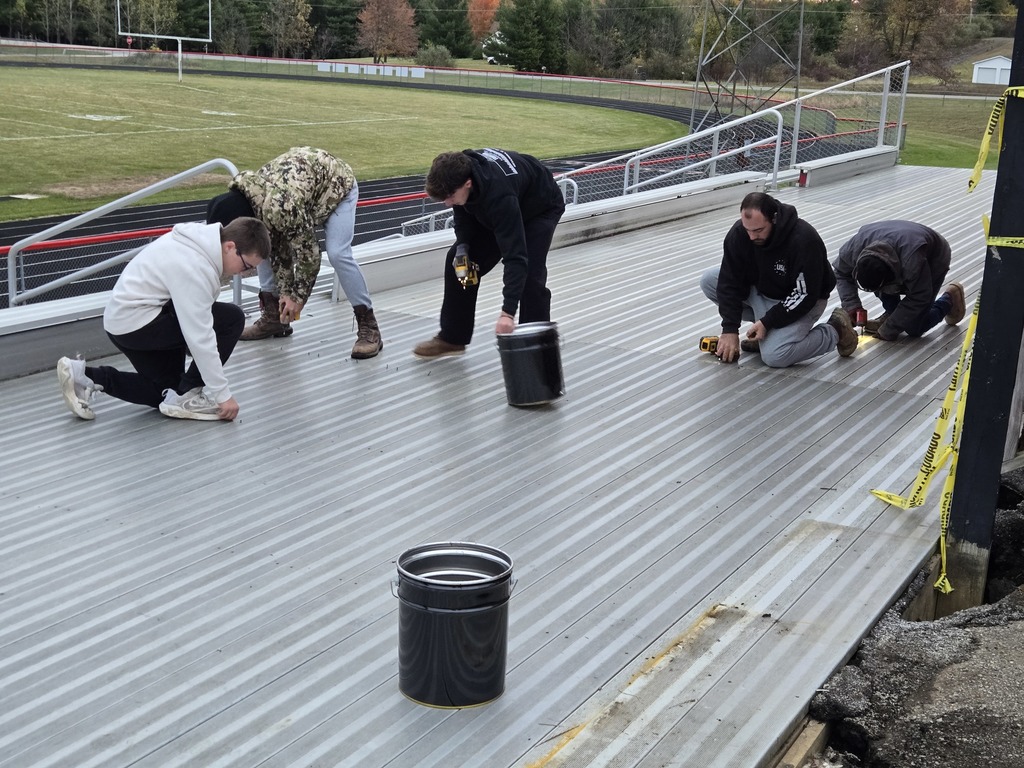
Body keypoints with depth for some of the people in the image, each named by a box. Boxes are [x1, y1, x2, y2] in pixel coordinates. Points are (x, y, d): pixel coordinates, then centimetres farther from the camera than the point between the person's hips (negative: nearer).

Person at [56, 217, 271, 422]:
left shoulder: (203, 239, 1)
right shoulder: (194, 266, -27)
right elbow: (201, 336, -27)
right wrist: (223, 394, -23)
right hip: (137, 321, -10)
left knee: (168, 392, 20)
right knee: (232, 319, -14)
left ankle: (86, 376, 12)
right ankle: (188, 395, -6)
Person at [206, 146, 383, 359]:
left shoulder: (279, 206, -42)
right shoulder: (244, 198, -16)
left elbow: (308, 251, -31)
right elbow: (279, 245, -7)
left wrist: (298, 297, -21)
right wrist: (285, 291, -8)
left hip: (338, 184, -8)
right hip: (303, 180, 8)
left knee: (338, 253, -25)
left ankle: (368, 327, -16)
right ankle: (273, 317, 10)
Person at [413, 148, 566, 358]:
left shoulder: (499, 195, -46)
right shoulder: (458, 171, -26)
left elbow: (515, 256, -48)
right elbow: (463, 210, -3)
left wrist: (508, 312, -54)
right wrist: (462, 246, -19)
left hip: (541, 208, -7)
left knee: (530, 274, -25)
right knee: (456, 261, 0)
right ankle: (452, 338, 12)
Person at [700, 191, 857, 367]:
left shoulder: (804, 239, -33)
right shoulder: (739, 233, -19)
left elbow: (805, 296, -28)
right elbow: (730, 282, -16)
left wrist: (767, 323, -29)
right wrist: (730, 328, -22)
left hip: (801, 303, -6)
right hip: (761, 289, 6)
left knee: (773, 356, -27)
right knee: (709, 280, -10)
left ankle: (834, 331, -1)